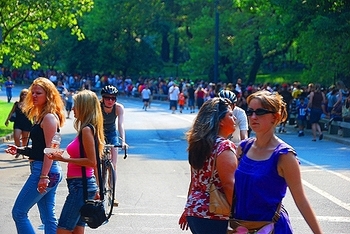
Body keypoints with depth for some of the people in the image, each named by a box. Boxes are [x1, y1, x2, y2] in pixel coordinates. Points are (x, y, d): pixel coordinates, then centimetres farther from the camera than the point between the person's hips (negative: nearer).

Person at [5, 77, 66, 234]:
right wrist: (19, 150, 14)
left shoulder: (49, 117, -13)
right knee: (49, 218, 10)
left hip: (44, 170, -10)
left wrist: (43, 176, -23)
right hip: (48, 172, 10)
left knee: (19, 212, -4)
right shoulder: (41, 116, 16)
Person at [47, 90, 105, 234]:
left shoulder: (86, 130, -15)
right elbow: (94, 162, 18)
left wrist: (64, 159, -19)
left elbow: (91, 161, -19)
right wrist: (95, 189, 23)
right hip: (82, 185, 10)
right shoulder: (89, 128, 13)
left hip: (80, 185, -10)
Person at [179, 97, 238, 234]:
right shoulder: (225, 147, -15)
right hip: (215, 218, -8)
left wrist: (188, 209, 23)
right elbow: (229, 186, -20)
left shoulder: (199, 143, 8)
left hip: (194, 212, 8)